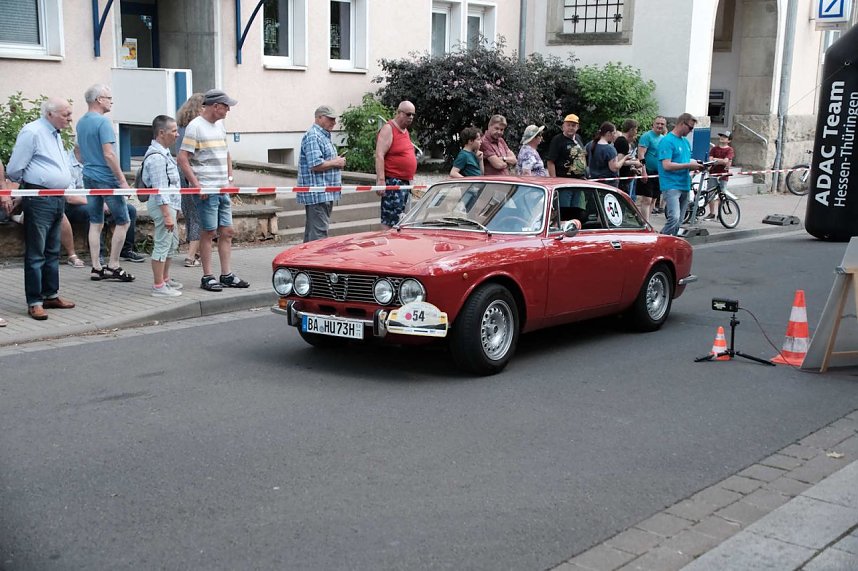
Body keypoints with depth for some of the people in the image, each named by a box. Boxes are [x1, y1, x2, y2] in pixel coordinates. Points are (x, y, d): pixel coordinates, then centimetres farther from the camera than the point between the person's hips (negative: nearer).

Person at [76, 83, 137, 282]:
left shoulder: (81, 122, 12)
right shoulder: (103, 122, -15)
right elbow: (109, 154, -20)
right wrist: (122, 180, -18)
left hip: (89, 177, 8)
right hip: (107, 178, -8)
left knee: (96, 223, 10)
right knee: (123, 221, 1)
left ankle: (96, 268, 10)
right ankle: (113, 266, 1)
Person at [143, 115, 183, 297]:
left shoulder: (164, 153, 14)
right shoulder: (156, 157, -19)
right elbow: (160, 189, -23)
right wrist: (167, 215, -25)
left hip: (169, 203, 11)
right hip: (163, 205, -11)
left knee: (172, 243, 20)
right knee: (162, 244, -5)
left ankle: (165, 279, 33)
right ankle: (158, 287, 1)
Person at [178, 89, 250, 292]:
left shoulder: (220, 125, 15)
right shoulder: (195, 126, -9)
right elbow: (182, 158, -13)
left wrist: (230, 179, 14)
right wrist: (197, 186, -17)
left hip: (223, 189, 8)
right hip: (205, 190, -8)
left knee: (227, 231, 8)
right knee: (208, 232, -2)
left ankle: (227, 275, 14)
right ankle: (207, 277, 6)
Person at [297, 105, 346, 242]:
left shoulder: (324, 136, 20)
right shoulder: (313, 136, -14)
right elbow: (316, 165, -23)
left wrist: (337, 161, 13)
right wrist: (336, 163, -11)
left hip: (326, 193, 11)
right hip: (317, 194, -11)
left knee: (312, 231, 14)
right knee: (318, 232, -12)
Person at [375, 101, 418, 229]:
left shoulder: (405, 130, 18)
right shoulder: (388, 129, -9)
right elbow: (379, 155, -17)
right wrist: (380, 180, -25)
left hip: (405, 182, 9)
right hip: (392, 181, -9)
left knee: (399, 220, 11)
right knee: (389, 221, -13)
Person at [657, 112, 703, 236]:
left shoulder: (686, 142, 18)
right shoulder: (667, 141, -10)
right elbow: (667, 165, -18)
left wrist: (694, 165, 4)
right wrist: (688, 165, -16)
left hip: (684, 185, 9)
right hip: (671, 185, -9)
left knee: (679, 220, 9)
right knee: (674, 218, -22)